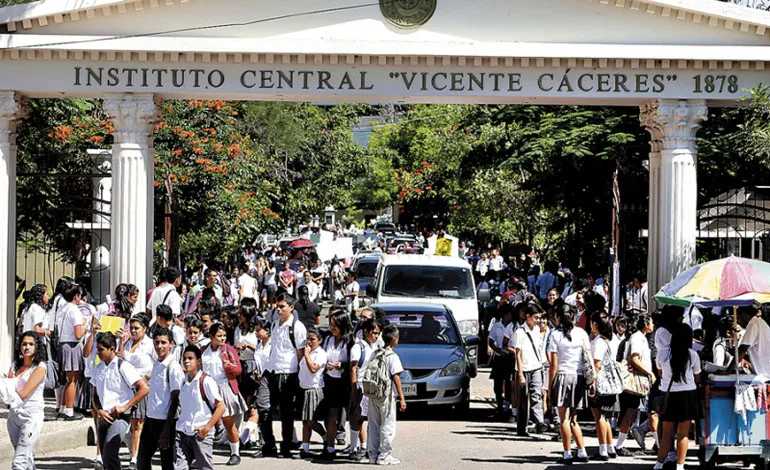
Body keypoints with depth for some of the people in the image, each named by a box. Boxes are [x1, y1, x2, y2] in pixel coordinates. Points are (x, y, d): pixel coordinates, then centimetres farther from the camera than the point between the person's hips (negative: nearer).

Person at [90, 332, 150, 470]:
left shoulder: (122, 366, -9)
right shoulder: (99, 368, 12)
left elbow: (144, 389, -14)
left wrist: (125, 407, -16)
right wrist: (98, 411, -1)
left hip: (119, 417, -7)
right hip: (103, 417, 7)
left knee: (109, 453, -23)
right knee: (105, 458, 9)